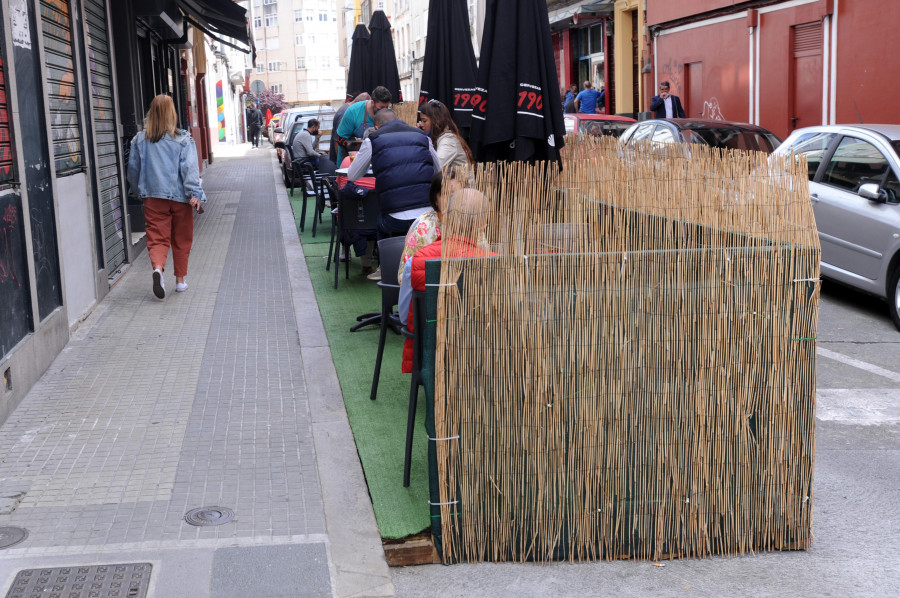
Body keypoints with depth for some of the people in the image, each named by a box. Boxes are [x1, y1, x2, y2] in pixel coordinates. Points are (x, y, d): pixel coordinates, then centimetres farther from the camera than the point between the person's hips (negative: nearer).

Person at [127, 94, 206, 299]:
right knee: (181, 240, 12)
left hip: (153, 198, 1)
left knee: (157, 238, 0)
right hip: (180, 197, -1)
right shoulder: (183, 140, -5)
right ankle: (180, 280, 19)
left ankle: (157, 267, -29)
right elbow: (190, 169, -14)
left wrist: (139, 191, 26)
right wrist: (195, 194, -17)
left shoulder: (139, 140, 4)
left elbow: (133, 169, 12)